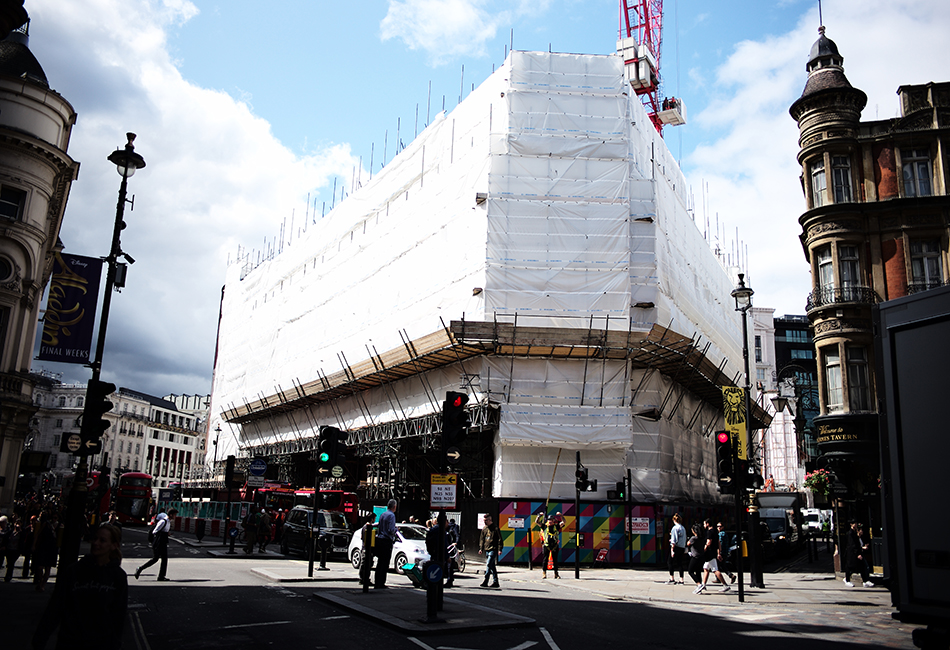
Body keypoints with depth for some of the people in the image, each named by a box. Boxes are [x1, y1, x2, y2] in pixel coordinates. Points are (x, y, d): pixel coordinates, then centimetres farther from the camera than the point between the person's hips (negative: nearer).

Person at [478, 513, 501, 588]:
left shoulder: (495, 528, -6)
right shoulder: (484, 528, 12)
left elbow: (499, 539, -5)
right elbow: (482, 539, 18)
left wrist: (499, 549, -10)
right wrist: (481, 548, 10)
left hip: (493, 550, -7)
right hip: (487, 550, 7)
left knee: (488, 564, -14)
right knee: (492, 566, 11)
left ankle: (485, 581, -15)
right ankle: (495, 582, 16)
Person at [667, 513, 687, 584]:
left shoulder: (675, 528, -9)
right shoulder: (683, 528, 11)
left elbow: (673, 541, -14)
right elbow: (684, 539, 17)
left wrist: (672, 550, -15)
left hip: (676, 547, -7)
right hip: (682, 548, 7)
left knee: (670, 563, 0)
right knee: (680, 563, 10)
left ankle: (672, 579, -5)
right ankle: (681, 580, 8)